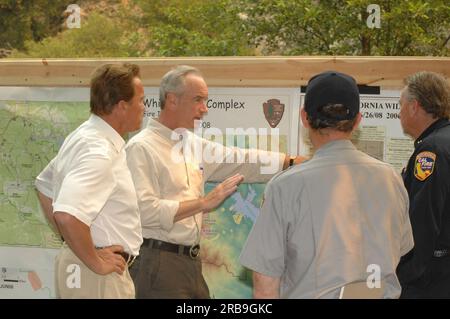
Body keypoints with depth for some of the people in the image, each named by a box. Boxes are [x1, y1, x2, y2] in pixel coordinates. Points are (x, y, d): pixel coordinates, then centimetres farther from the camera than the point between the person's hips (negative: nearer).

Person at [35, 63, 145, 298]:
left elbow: (45, 185, 24)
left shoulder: (82, 137, 11)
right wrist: (96, 263, -22)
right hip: (99, 278, -10)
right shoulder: (100, 152, -21)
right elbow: (67, 215, -34)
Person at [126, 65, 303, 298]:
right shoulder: (141, 148, -12)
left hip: (190, 261, 8)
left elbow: (240, 161, 17)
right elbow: (145, 210, -22)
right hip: (158, 262, -8)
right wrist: (203, 203, -18)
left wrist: (295, 163, 11)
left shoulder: (194, 144, 15)